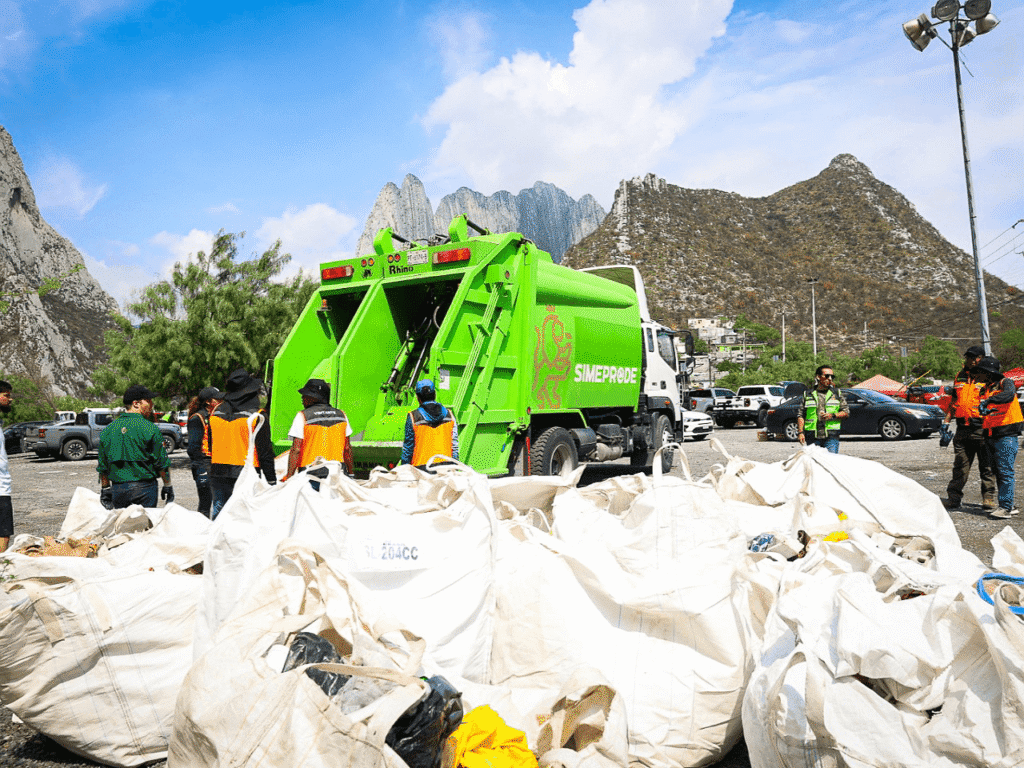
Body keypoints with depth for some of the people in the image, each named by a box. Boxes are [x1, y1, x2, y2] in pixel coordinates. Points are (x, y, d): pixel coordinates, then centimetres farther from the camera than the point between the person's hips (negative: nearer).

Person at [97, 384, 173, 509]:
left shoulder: (108, 430, 6)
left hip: (118, 489, 4)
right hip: (144, 488, -4)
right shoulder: (150, 429, -9)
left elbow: (102, 465, 11)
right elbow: (162, 463, -8)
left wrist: (105, 490, 19)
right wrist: (168, 486, 1)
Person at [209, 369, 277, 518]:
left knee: (218, 508, 13)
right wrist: (271, 479, -4)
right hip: (246, 473, -5)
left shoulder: (216, 412, 7)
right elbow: (265, 451, -9)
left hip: (218, 472, 5)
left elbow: (210, 445, 14)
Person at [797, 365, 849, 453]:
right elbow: (801, 415, 9)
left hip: (831, 437, 0)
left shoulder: (837, 393, 13)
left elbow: (846, 412, 11)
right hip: (812, 437, 0)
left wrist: (832, 416, -8)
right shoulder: (808, 394, 12)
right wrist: (800, 432, -3)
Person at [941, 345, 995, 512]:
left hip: (982, 428, -5)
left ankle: (988, 499, 16)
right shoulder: (960, 377, 15)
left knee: (986, 467, 5)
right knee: (959, 467, 7)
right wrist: (946, 421, 16)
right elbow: (953, 401, 23)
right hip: (962, 428, 5)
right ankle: (953, 499, 9)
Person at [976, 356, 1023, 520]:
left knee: (1005, 471, -10)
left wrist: (988, 401, -36)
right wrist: (983, 409, -7)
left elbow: (1009, 395, -27)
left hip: (1006, 434, -8)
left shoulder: (1006, 383, -5)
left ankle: (1005, 507, -10)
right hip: (990, 435, 8)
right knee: (998, 471, 9)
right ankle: (1008, 506, 16)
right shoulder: (984, 389, 17)